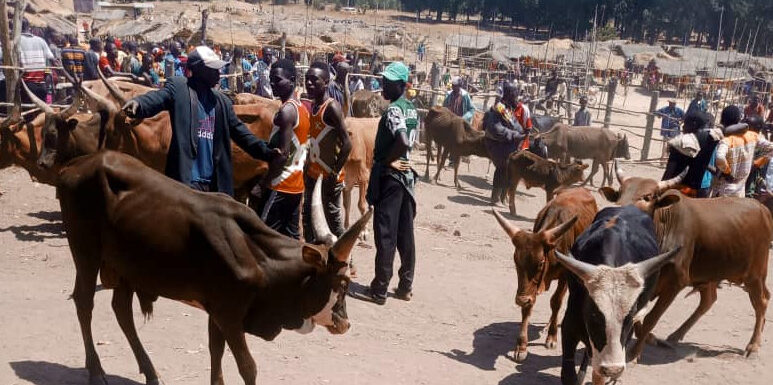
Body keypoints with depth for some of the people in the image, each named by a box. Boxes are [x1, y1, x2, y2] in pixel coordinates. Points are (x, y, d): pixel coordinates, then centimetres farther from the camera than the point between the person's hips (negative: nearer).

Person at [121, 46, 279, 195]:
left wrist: (265, 152, 8)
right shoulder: (178, 86, 0)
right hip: (185, 181, -6)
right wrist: (137, 103, -39)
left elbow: (239, 132, 17)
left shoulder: (222, 101, 16)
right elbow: (156, 98, -17)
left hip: (214, 183, 6)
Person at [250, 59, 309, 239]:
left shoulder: (286, 111, -16)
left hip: (279, 185, -9)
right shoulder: (302, 108, 13)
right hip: (296, 185, 9)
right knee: (291, 236, 12)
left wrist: (262, 186, -18)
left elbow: (283, 154, -21)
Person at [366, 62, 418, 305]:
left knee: (385, 234, -3)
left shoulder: (393, 110, -16)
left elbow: (403, 141, -31)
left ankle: (379, 289, 4)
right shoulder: (412, 109, 11)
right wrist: (395, 158, 8)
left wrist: (386, 160, -17)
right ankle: (406, 286, 19)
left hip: (389, 175, -8)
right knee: (405, 233, 11)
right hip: (406, 174, 9)